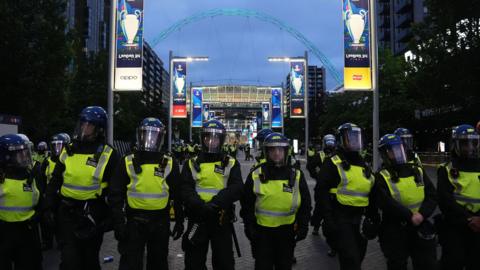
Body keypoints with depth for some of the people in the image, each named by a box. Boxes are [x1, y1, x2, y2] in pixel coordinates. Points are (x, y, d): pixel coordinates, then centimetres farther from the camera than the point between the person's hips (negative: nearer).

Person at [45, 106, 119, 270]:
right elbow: (54, 183, 12)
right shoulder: (68, 151, 5)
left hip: (92, 214, -2)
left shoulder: (108, 155, -7)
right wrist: (50, 207, 5)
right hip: (67, 212, 3)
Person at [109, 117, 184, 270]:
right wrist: (118, 223, -9)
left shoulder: (170, 164, -1)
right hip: (134, 221, -1)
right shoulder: (127, 162, -3)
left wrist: (179, 221, 4)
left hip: (160, 222, 1)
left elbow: (177, 195, 4)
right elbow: (116, 196, -2)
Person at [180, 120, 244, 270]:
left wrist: (216, 203, -26)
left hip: (222, 220, -1)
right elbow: (186, 190, -6)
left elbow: (237, 189, -10)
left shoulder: (231, 164, 4)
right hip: (197, 219, 1)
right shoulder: (192, 164, 6)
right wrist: (201, 206, -25)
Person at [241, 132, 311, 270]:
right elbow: (247, 203, 2)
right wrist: (249, 226, -2)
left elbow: (305, 204, 5)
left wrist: (303, 226, 0)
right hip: (262, 231, -1)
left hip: (287, 231, 1)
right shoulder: (256, 175, -5)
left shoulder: (296, 175, -2)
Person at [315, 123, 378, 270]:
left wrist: (374, 218, 18)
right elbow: (322, 193, -16)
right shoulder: (333, 164, -10)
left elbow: (371, 195, 21)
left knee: (358, 256, 18)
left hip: (359, 219, 8)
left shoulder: (364, 165, 14)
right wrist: (328, 220, -21)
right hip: (340, 219, -8)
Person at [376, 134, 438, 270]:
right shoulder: (382, 177, -7)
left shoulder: (418, 171, 7)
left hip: (421, 227, 4)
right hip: (394, 230, -4)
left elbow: (432, 196, 1)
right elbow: (386, 203, -19)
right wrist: (410, 216, -22)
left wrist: (422, 214, -15)